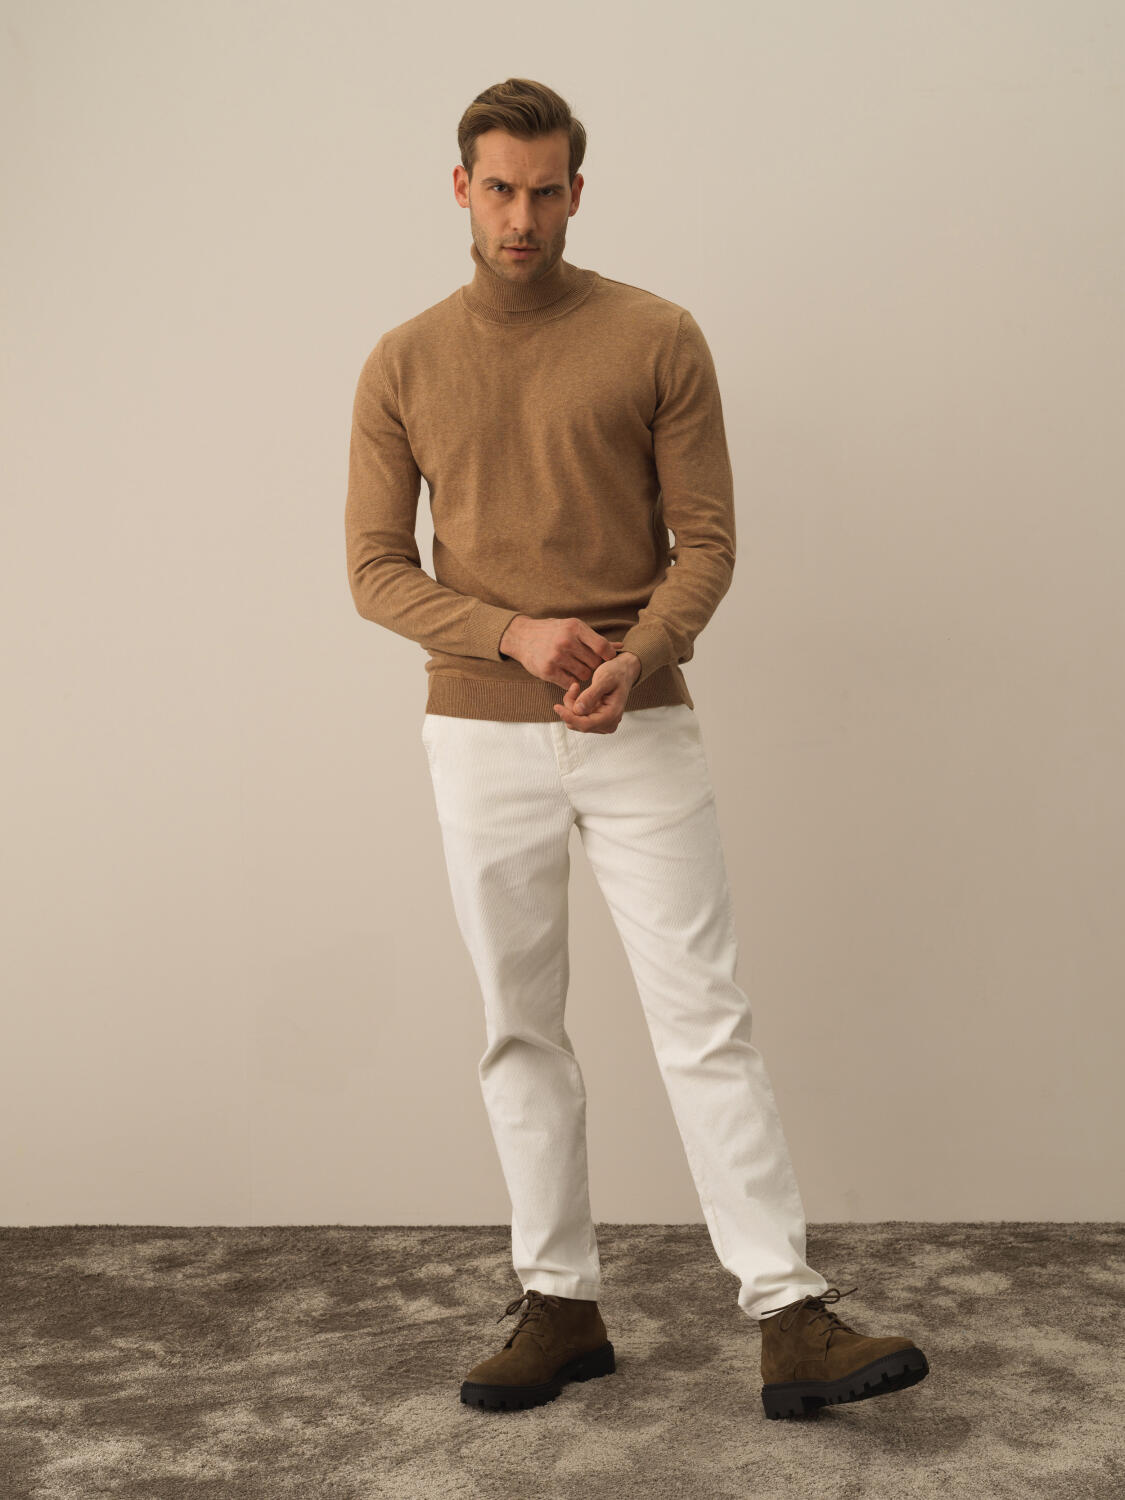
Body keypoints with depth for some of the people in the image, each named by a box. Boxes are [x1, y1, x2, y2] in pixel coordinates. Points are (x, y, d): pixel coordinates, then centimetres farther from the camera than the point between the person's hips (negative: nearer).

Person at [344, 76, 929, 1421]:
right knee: (520, 1031, 8)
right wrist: (517, 633, -14)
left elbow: (706, 540, -1)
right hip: (480, 740, 2)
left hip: (639, 731, -2)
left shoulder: (658, 339, 0)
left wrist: (635, 658, -20)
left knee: (705, 1019, -4)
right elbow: (376, 568, 2)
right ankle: (561, 1306, 19)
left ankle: (791, 1319, 0)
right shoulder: (404, 366, 5)